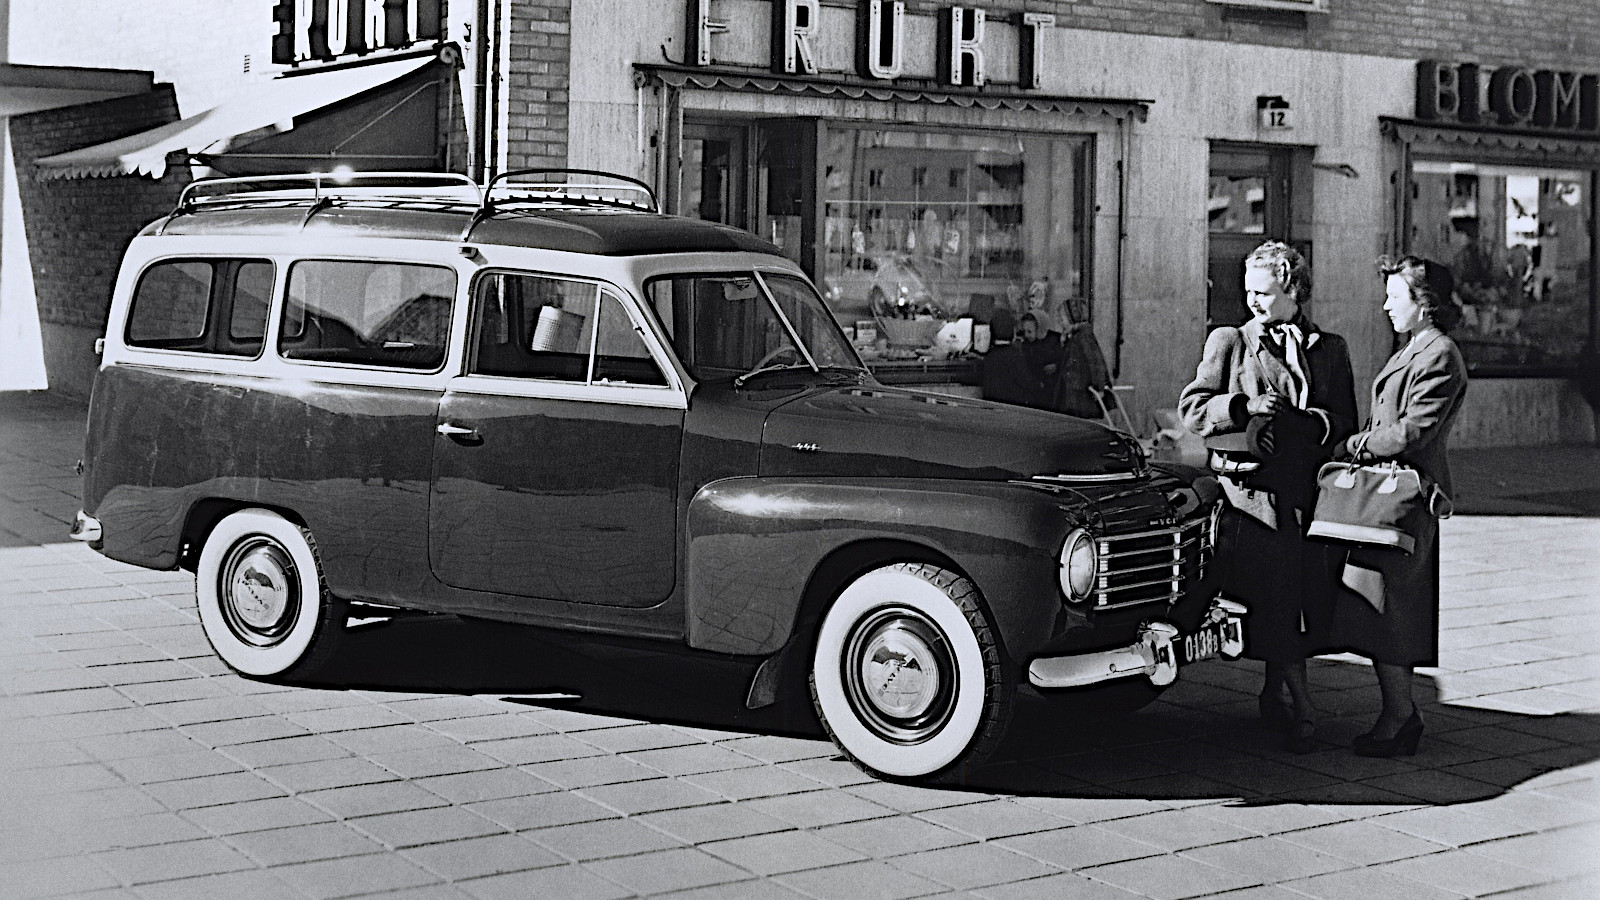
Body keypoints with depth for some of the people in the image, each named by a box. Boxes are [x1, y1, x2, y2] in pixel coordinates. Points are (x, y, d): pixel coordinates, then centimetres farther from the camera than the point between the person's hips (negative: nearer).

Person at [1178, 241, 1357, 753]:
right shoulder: (1227, 342, 7)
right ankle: (1303, 709, -1)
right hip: (1251, 493, -3)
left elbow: (1346, 423, 12)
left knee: (1309, 600, 5)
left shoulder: (1330, 350, 15)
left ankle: (1272, 695, 23)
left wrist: (1313, 423, -8)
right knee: (1272, 600, -7)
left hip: (1310, 493, 3)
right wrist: (1244, 407, -13)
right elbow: (1192, 409, 2)